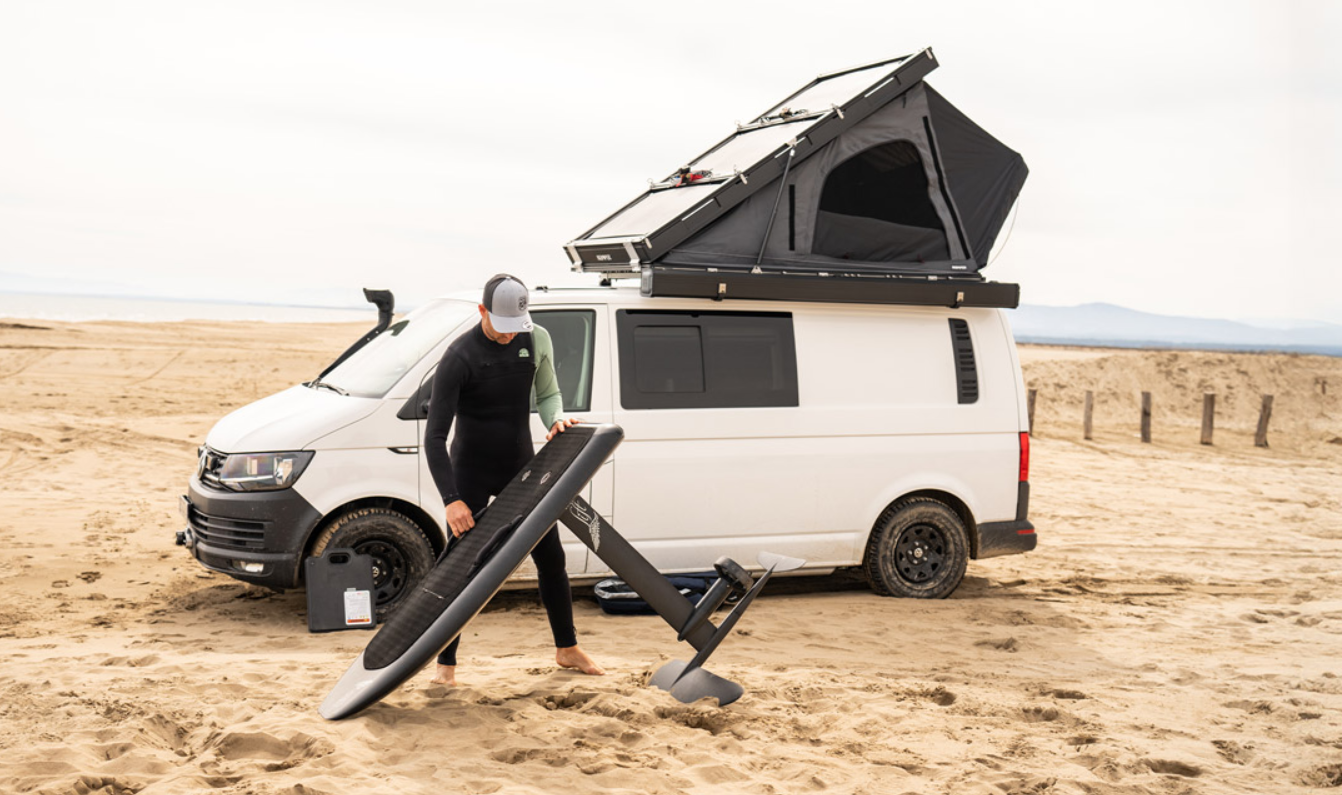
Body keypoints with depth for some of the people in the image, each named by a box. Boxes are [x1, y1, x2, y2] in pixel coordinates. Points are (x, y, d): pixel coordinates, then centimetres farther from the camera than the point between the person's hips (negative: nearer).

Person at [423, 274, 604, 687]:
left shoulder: (537, 340, -5)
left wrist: (555, 420, -12)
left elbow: (547, 392, 12)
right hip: (472, 471, -5)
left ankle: (567, 649, 26)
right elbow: (434, 437, -22)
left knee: (551, 557, 10)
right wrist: (451, 500, -29)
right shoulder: (459, 357, -21)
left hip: (521, 467, 5)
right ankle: (446, 664, 9)